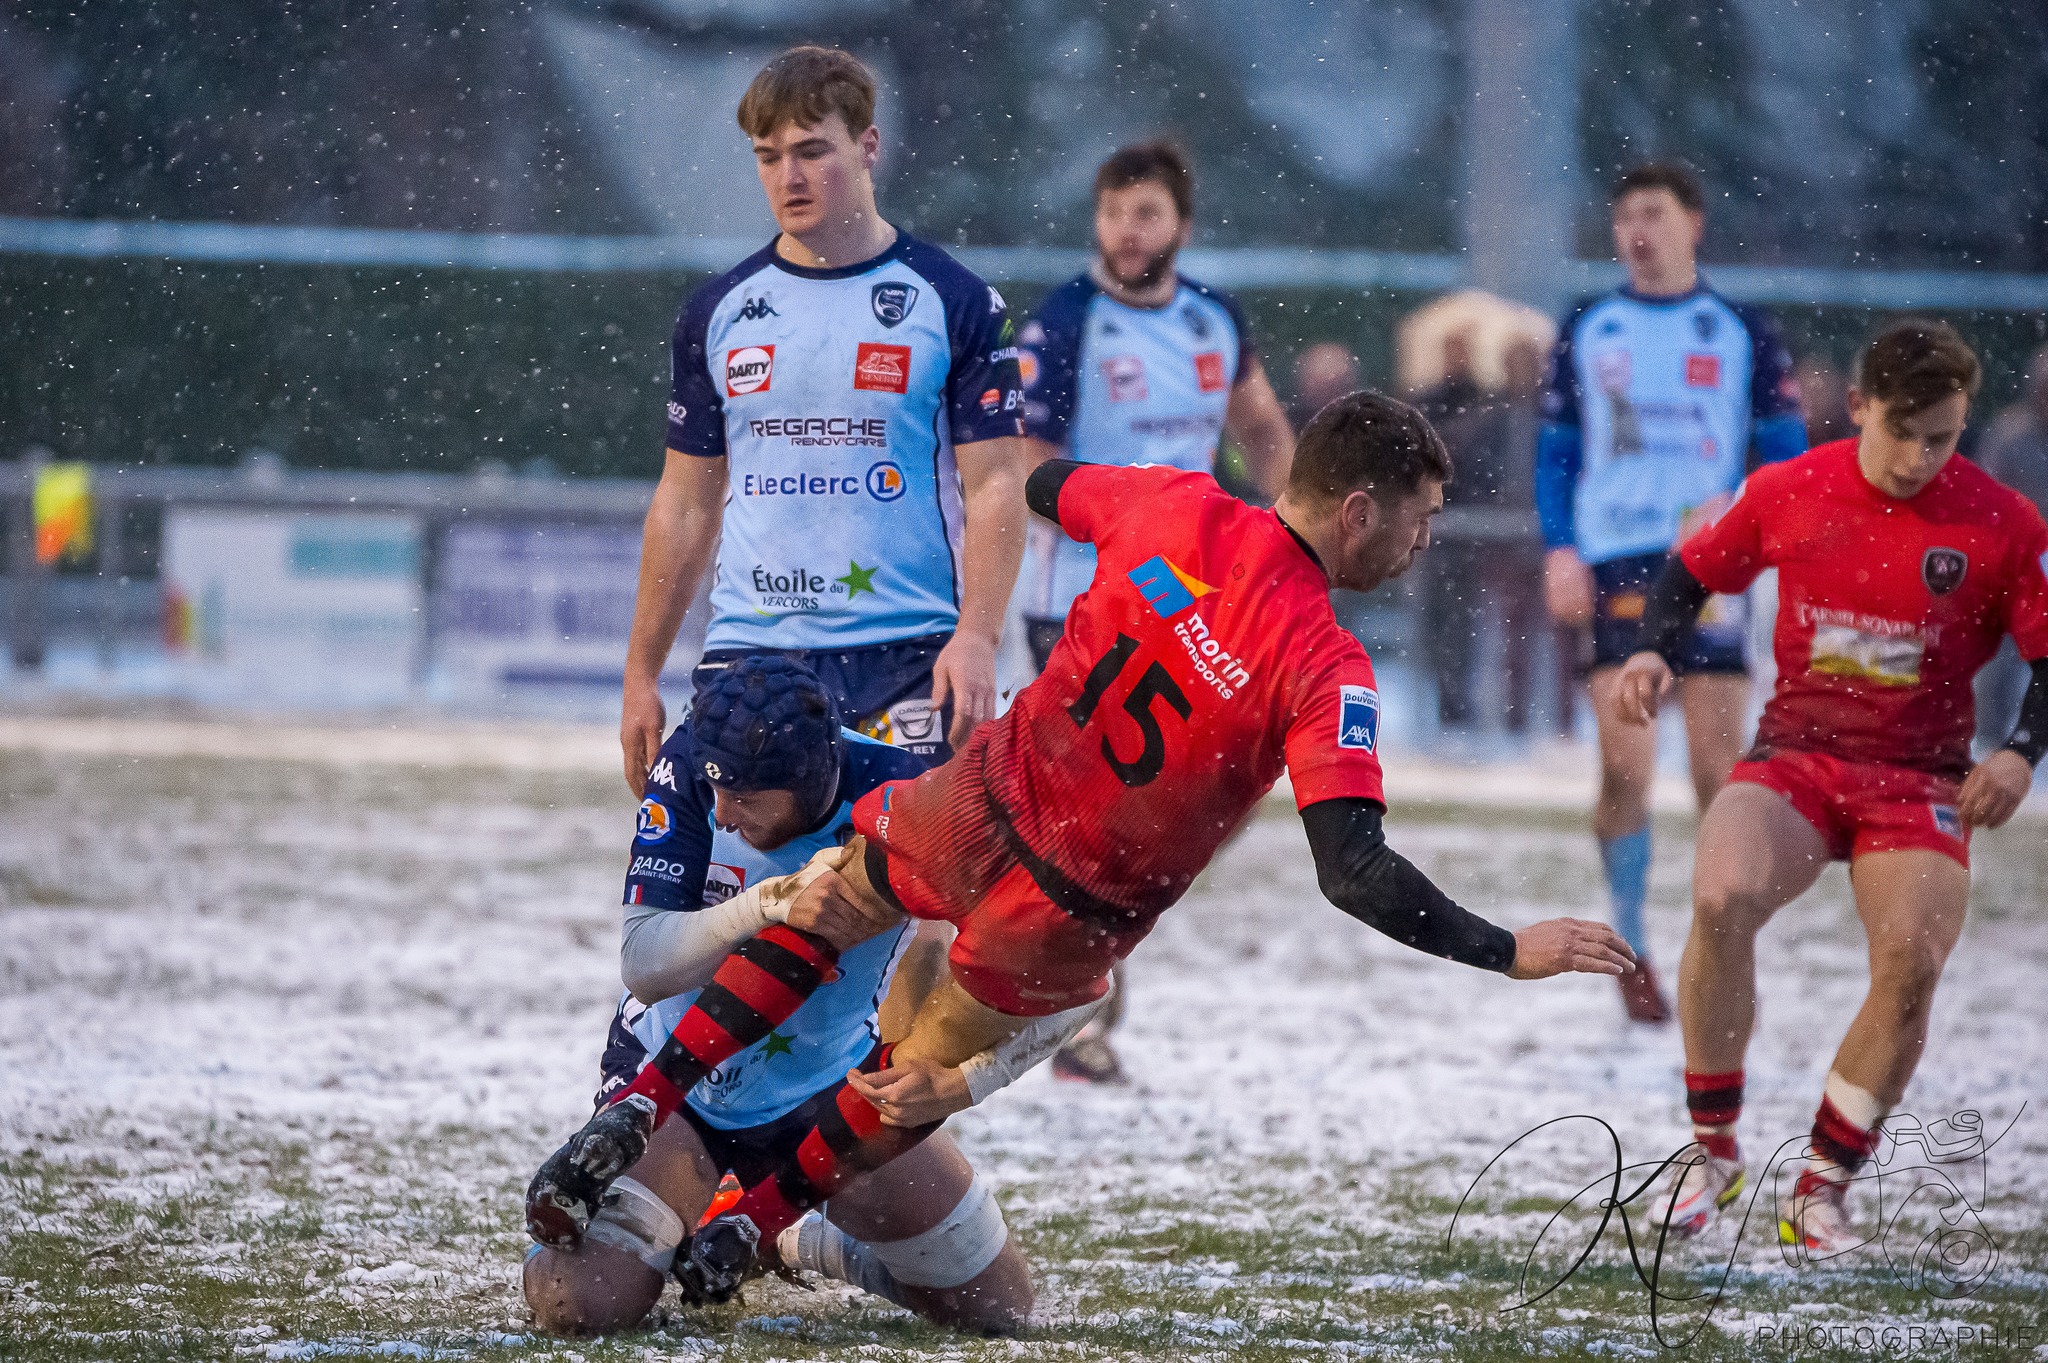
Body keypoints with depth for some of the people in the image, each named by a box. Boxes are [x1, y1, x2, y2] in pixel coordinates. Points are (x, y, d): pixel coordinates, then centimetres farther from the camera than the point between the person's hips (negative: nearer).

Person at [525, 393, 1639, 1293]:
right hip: (1074, 919, -3)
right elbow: (1354, 874, -31)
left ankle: (636, 1113, 17)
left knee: (819, 908, 30)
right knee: (923, 1079, 24)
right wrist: (1511, 952, -26)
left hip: (983, 803, 3)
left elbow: (1042, 486, 12)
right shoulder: (1325, 669, -25)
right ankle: (738, 1231, 30)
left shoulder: (1173, 507, -11)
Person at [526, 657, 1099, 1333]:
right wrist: (765, 908, -45)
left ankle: (801, 1238, 31)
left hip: (825, 1090, 1)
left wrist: (962, 1081, -40)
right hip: (676, 1074, -1)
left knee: (996, 1301, 3)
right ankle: (684, 1225, 18)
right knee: (576, 1302, -19)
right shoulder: (690, 769, -23)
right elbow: (643, 965, -28)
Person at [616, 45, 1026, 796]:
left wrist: (976, 637, -16)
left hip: (909, 658, -3)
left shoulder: (955, 303, 2)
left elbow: (994, 486, -1)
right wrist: (641, 676, 14)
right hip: (749, 650, 3)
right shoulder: (717, 312, 12)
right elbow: (687, 502, 16)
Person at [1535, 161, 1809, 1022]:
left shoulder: (1742, 335, 8)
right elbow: (1554, 452, 14)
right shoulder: (1585, 333, 11)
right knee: (1626, 765, -11)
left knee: (1719, 771, -4)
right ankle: (1631, 947, 3)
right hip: (1614, 566, 0)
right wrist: (1560, 552, 0)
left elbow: (1788, 456, 7)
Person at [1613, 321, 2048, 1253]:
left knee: (1910, 962, -22)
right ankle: (1713, 1148, -11)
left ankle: (1822, 1189, -2)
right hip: (1794, 757, 0)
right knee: (1721, 899, -28)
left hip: (1921, 781, 0)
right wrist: (1655, 652, -5)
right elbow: (1694, 571, 13)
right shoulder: (1786, 494, -3)